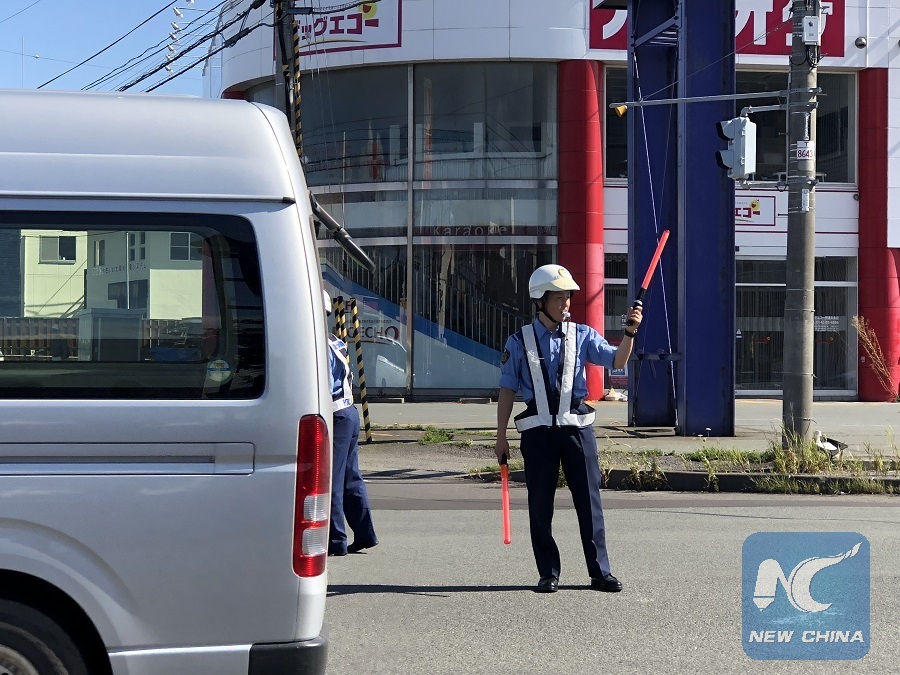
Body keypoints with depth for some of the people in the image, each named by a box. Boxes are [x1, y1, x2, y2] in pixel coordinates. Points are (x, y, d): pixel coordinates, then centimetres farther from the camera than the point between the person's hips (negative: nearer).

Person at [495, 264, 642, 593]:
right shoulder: (519, 342, 3)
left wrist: (629, 333, -25)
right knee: (540, 505, 4)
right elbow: (507, 390, 6)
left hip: (577, 428, 1)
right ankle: (548, 573, 14)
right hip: (538, 431, 0)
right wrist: (501, 436, 3)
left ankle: (600, 572, 9)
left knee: (589, 501, 2)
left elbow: (616, 361, -7)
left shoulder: (582, 335, 6)